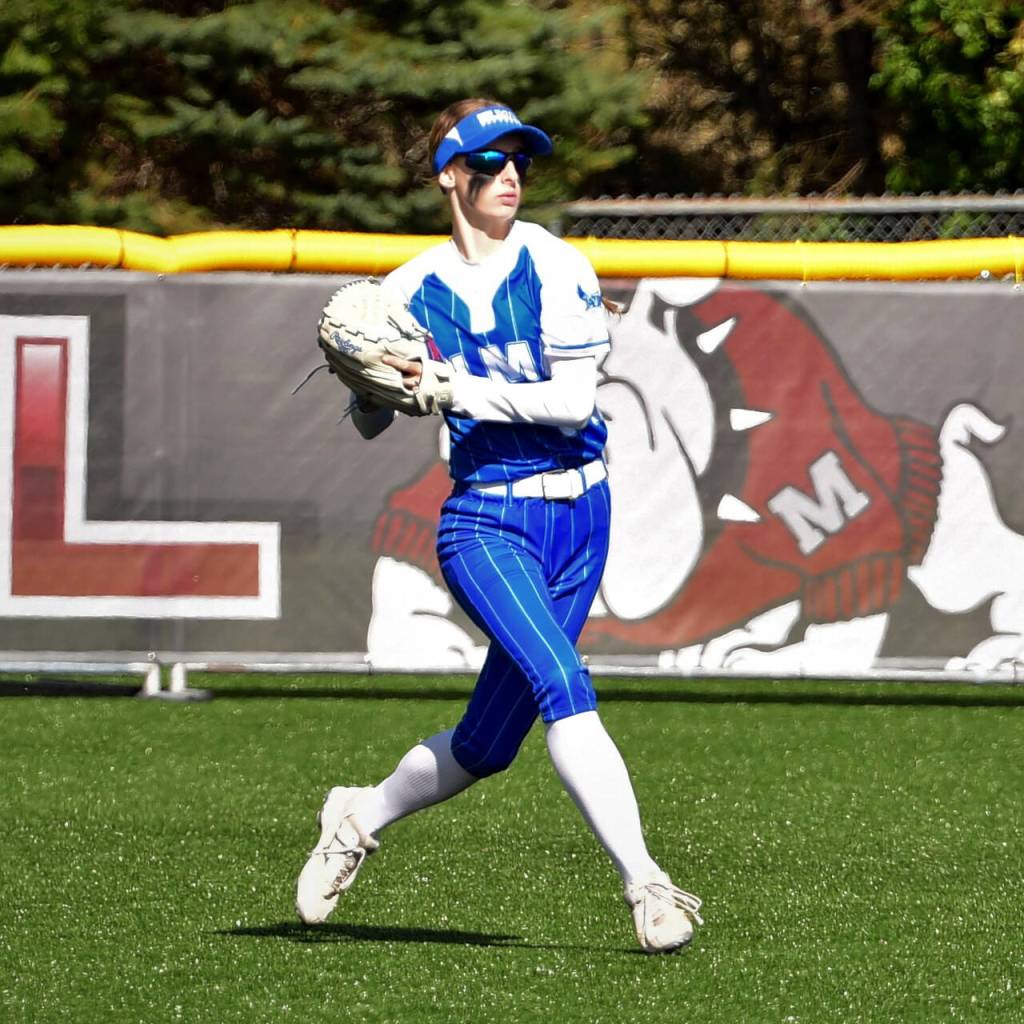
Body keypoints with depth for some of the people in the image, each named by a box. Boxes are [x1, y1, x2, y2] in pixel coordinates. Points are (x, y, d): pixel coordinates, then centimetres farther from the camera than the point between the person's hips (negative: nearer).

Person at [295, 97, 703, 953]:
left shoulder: (555, 268, -4)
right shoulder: (413, 290, 2)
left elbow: (574, 401, -13)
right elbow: (372, 425, 10)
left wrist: (457, 388, -19)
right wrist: (368, 386, -12)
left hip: (577, 515, 1)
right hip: (484, 519, -1)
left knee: (488, 745, 6)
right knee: (563, 685, -25)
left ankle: (363, 817, 33)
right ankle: (644, 883, -26)